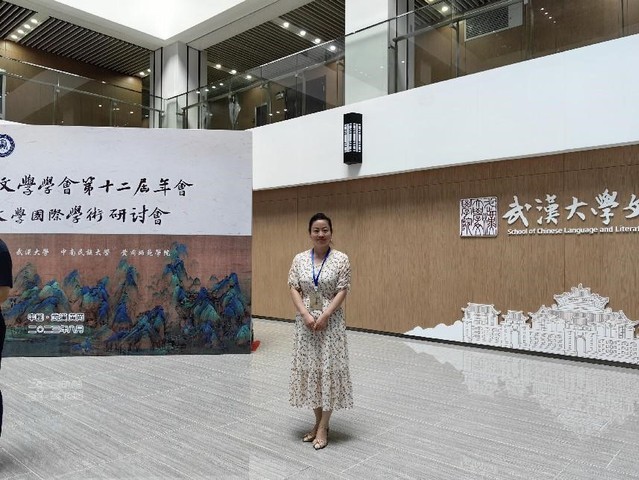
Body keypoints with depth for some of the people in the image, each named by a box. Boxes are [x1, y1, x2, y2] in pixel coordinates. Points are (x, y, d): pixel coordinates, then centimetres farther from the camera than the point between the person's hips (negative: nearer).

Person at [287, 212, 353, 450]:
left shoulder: (341, 259, -5)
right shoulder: (299, 259, 3)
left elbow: (342, 291, -8)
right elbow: (294, 289, 0)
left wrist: (324, 316, -16)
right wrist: (306, 315, -13)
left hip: (331, 321, -3)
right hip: (305, 321, 3)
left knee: (329, 369, 0)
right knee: (309, 368, 9)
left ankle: (323, 427, 12)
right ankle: (318, 421, 25)